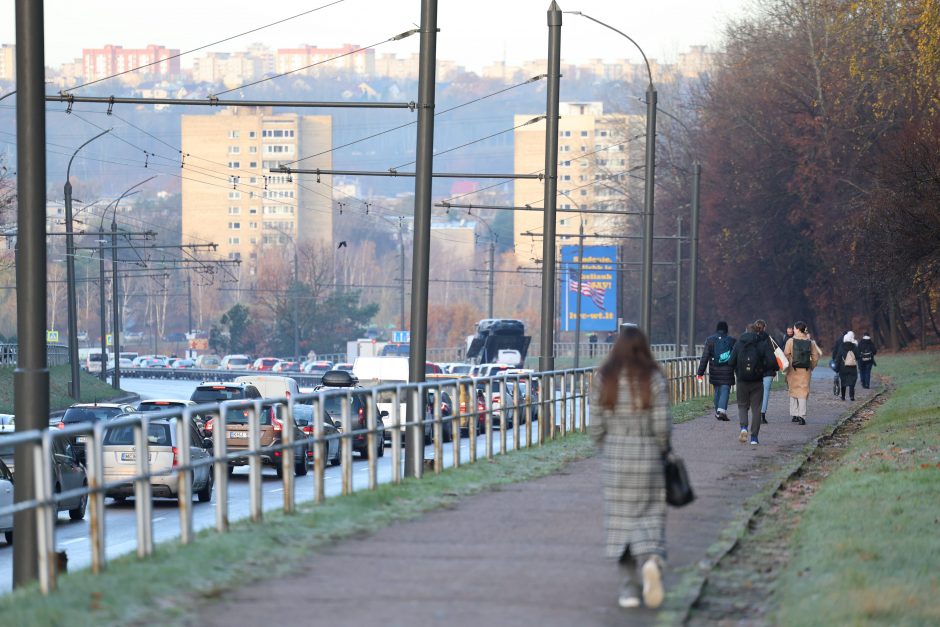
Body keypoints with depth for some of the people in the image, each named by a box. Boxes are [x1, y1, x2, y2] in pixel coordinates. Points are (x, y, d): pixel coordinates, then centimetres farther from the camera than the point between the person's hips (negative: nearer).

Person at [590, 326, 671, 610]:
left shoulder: (604, 379, -3)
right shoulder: (654, 379, -7)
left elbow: (595, 426, -2)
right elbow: (662, 426, -10)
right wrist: (661, 449, 9)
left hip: (615, 458, 1)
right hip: (648, 457, -1)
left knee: (622, 520, 8)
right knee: (649, 516, 7)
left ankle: (630, 587, 7)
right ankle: (651, 559, -23)